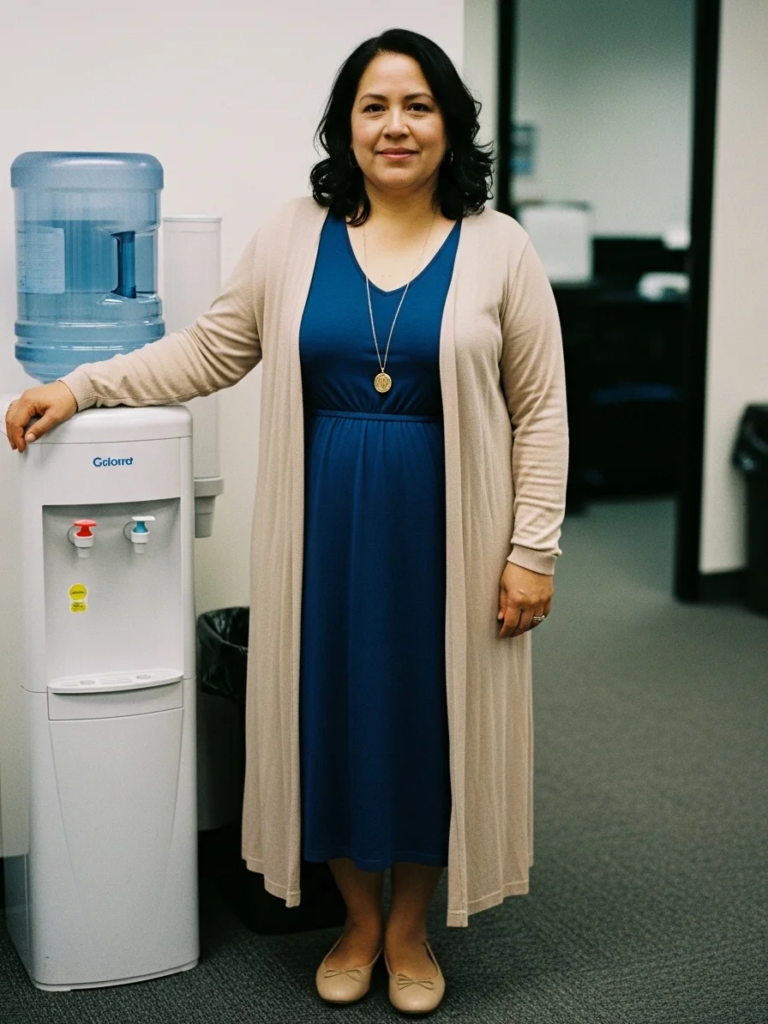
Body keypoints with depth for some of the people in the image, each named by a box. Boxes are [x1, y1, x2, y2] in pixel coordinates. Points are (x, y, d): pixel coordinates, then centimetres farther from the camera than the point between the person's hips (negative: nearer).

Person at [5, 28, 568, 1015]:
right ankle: (359, 920, 30)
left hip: (443, 532, -1)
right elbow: (209, 351, 9)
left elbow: (539, 410, -1)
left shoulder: (497, 249, -1)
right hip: (324, 528, 2)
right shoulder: (294, 237, 4)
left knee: (430, 718, 6)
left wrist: (533, 548, -5)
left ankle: (410, 930, 28)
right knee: (331, 716, 8)